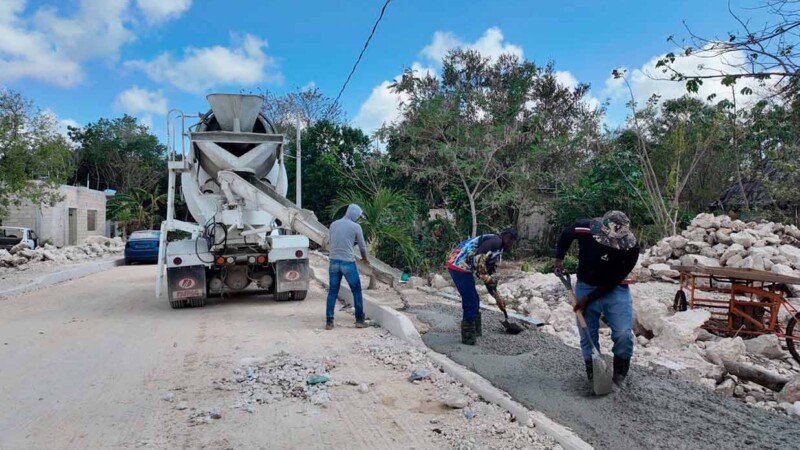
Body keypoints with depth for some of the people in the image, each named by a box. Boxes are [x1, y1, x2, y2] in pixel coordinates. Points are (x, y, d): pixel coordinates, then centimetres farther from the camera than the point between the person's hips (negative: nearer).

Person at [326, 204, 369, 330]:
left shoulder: (333, 224, 8)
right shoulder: (356, 227, -5)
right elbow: (362, 246, 4)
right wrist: (364, 257, 24)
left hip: (334, 262, 4)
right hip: (348, 263, -4)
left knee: (332, 292, 8)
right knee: (356, 291, 9)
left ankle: (329, 321, 7)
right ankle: (359, 320, 13)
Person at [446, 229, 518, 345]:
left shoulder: (498, 249, 22)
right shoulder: (496, 241, -9)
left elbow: (489, 273, 25)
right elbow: (478, 258, -24)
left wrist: (497, 297, 26)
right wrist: (485, 276, -11)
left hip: (457, 264, 10)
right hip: (460, 265, -10)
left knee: (474, 300, 19)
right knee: (471, 302, -3)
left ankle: (475, 331, 32)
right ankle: (468, 337, 8)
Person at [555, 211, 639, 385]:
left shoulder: (631, 249, -24)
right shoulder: (583, 229, -23)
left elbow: (613, 281, -17)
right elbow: (565, 235, 3)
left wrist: (588, 299, -16)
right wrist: (559, 258, -5)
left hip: (615, 290, -1)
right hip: (586, 286, 1)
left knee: (624, 335, -13)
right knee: (587, 337, 3)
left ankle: (619, 375, 10)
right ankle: (593, 376, 20)